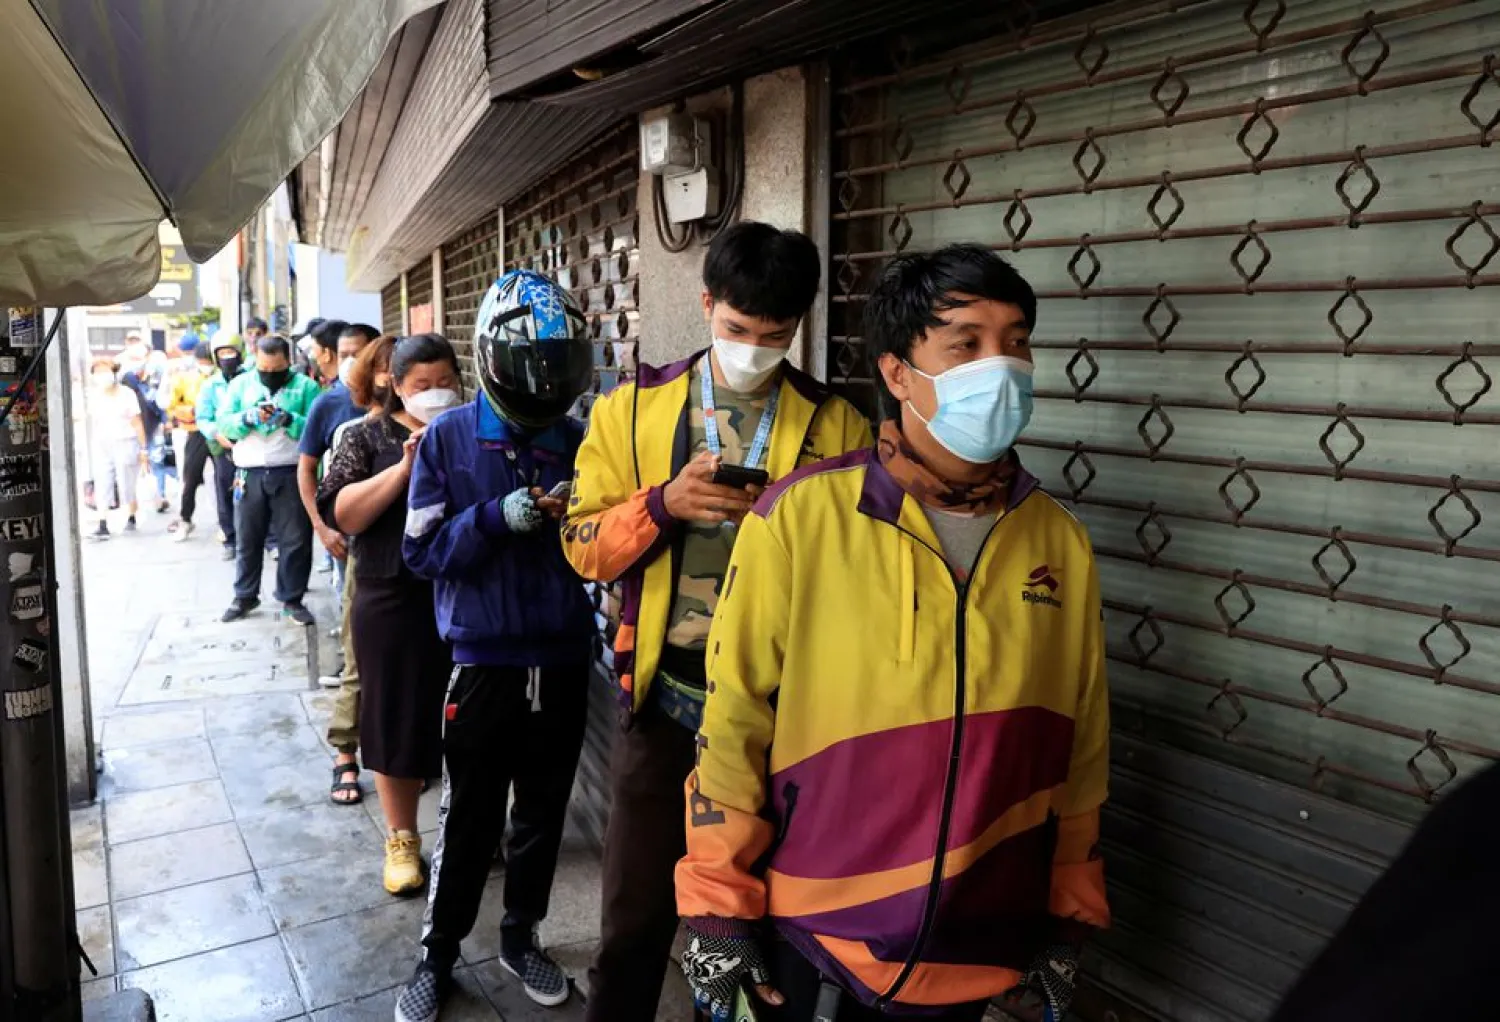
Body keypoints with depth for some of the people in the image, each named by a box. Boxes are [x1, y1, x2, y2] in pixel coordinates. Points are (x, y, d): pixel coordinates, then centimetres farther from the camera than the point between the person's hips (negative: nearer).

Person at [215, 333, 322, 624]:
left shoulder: (306, 386, 1)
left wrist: (290, 420, -24)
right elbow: (224, 423, 1)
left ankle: (292, 598, 16)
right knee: (248, 539, 12)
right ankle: (245, 596, 26)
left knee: (296, 540, 3)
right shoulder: (241, 384, 10)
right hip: (250, 474, 2)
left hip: (292, 474, -2)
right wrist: (248, 418, -17)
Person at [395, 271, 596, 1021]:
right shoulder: (448, 439, -6)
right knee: (467, 820, 10)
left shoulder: (579, 441, 0)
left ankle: (521, 936, 39)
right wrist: (497, 519, -22)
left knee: (543, 814, 17)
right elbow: (423, 550, -9)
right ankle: (437, 957, 31)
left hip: (563, 660, 3)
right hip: (484, 659, -3)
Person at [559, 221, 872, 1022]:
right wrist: (661, 504, -18)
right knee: (637, 913, 13)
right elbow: (584, 547, -1)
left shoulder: (835, 424, -2)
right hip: (666, 699, 0)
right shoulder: (632, 410, 0)